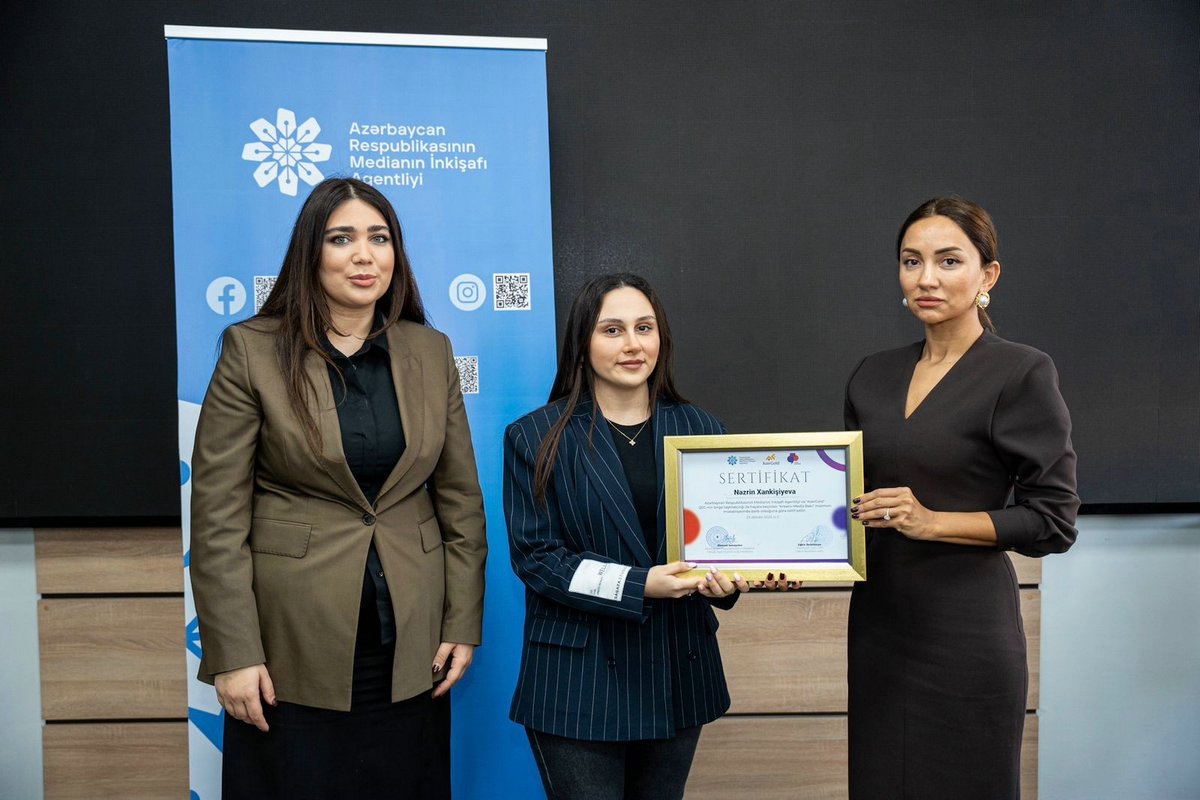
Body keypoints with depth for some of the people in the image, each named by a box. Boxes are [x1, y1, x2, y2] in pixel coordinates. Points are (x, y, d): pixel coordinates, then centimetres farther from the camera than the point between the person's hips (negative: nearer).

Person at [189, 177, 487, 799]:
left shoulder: (431, 352, 5)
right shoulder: (253, 350, -5)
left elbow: (461, 498, 6)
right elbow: (218, 515, -7)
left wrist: (464, 625, 3)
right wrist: (233, 654, -10)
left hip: (411, 652, 3)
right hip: (293, 651, -2)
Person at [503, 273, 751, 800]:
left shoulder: (699, 430, 6)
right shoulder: (536, 438, -4)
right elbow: (534, 557, -9)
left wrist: (727, 578, -14)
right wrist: (638, 585, -20)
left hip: (678, 672, 4)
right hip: (579, 681, -3)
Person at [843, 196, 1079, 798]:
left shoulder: (1023, 374, -9)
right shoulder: (873, 376, 8)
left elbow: (1053, 520, -10)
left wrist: (932, 521, -20)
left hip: (965, 629, -5)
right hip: (878, 620, 6)